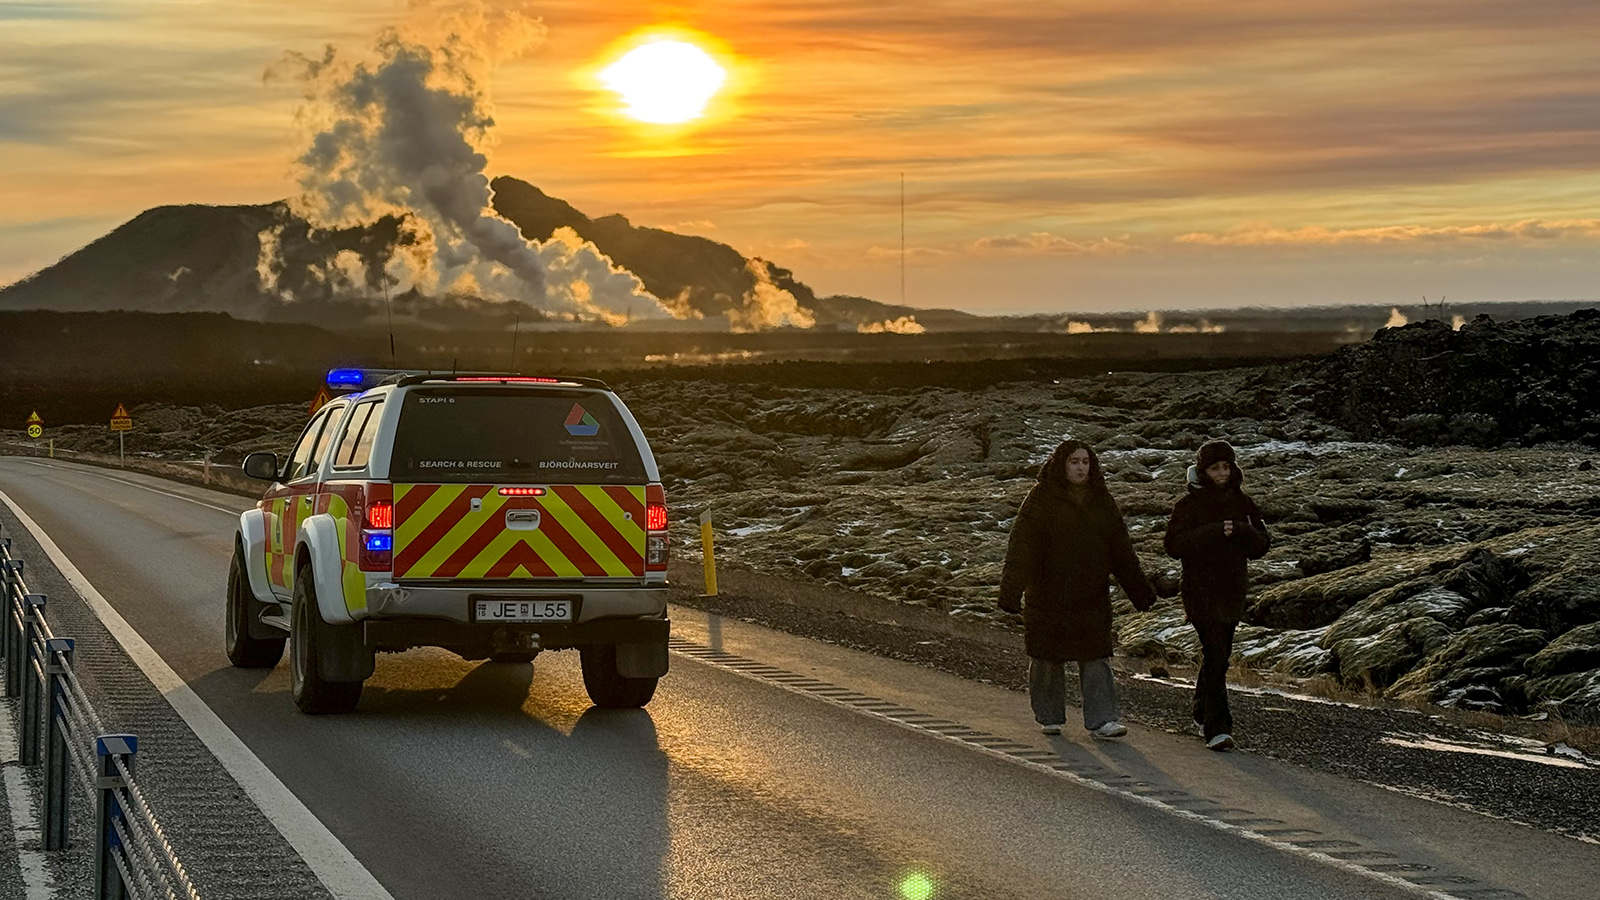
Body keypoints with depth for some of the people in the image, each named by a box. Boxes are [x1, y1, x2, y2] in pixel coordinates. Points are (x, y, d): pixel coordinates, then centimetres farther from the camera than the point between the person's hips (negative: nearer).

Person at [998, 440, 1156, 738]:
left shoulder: (1101, 501, 8)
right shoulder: (1041, 499, -7)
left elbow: (1121, 549, 13)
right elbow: (1022, 545, -15)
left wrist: (1140, 591, 11)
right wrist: (1011, 589, -25)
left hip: (1092, 596, 3)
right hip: (1048, 595, -3)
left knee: (1096, 657, -3)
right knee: (1048, 658, 8)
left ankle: (1101, 720, -1)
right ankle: (1049, 717, 24)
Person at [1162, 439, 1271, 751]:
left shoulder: (1242, 503, 11)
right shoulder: (1189, 504, -4)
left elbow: (1261, 546, 8)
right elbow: (1174, 545, -15)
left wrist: (1241, 531, -13)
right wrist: (1214, 532, -23)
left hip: (1232, 591, 6)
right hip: (1201, 592, -6)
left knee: (1219, 656, 15)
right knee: (1215, 656, -16)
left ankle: (1203, 715, 35)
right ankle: (1217, 728, -20)